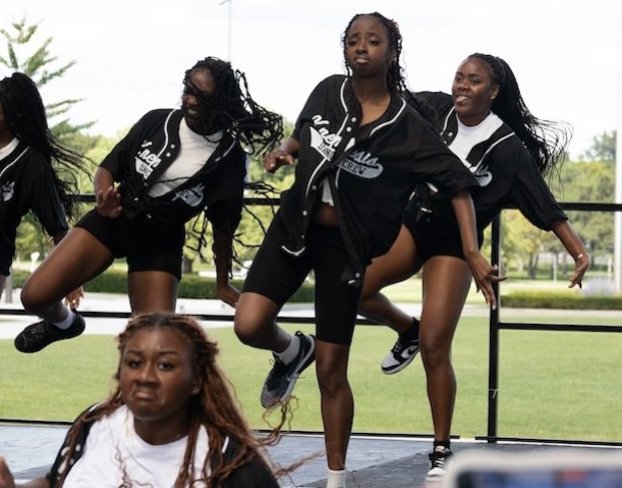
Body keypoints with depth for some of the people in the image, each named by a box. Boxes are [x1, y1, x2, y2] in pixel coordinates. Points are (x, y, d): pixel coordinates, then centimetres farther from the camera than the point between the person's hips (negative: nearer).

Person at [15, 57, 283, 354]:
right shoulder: (157, 122, -6)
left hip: (160, 241, -1)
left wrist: (222, 281, 13)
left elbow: (223, 223, 4)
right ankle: (64, 322, 27)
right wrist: (104, 199, -20)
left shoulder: (230, 157, -9)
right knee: (35, 297, -9)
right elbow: (108, 167, 2)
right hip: (112, 220, 1)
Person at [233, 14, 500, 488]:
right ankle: (293, 351, 20)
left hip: (345, 245, -3)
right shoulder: (328, 92, -3)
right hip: (295, 223, 3)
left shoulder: (407, 128, -15)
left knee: (331, 371, 1)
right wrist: (283, 152, -5)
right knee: (249, 325, -17)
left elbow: (458, 184, -11)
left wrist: (473, 254, -19)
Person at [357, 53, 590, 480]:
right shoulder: (439, 110, -6)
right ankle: (408, 331, 20)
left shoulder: (506, 146, -18)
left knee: (434, 348, -11)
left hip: (455, 243, -5)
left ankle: (442, 452, 2)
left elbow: (544, 203, -20)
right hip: (414, 221, 5)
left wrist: (578, 250, -29)